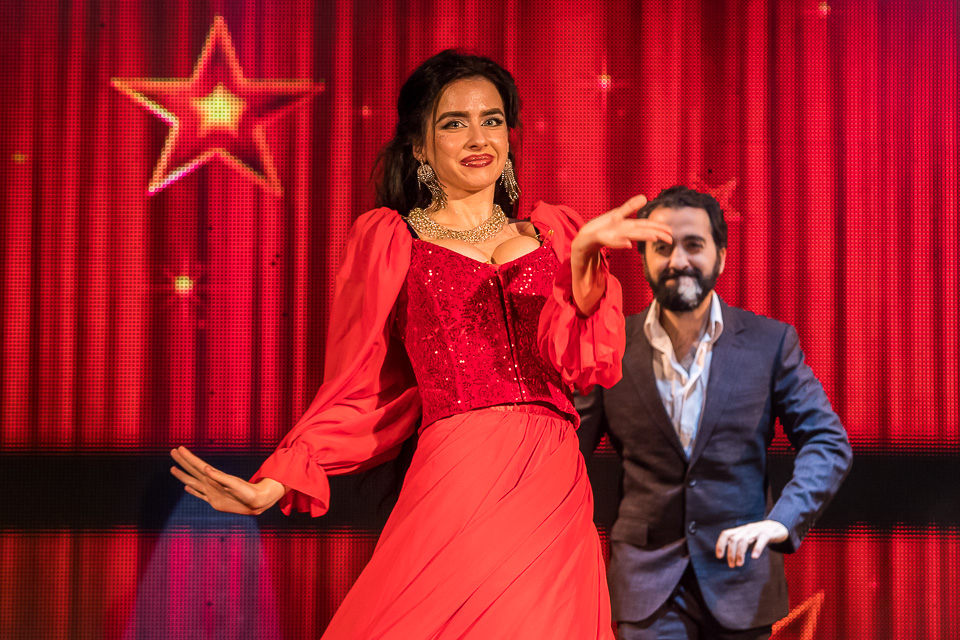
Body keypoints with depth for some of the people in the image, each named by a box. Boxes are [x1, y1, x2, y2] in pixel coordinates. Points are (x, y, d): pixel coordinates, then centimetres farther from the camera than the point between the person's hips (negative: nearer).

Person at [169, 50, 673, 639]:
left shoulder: (553, 231, 17)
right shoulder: (389, 238, 12)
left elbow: (595, 366, 4)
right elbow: (362, 390, 9)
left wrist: (585, 271, -14)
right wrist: (275, 484, -3)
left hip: (556, 493, 3)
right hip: (456, 477, -2)